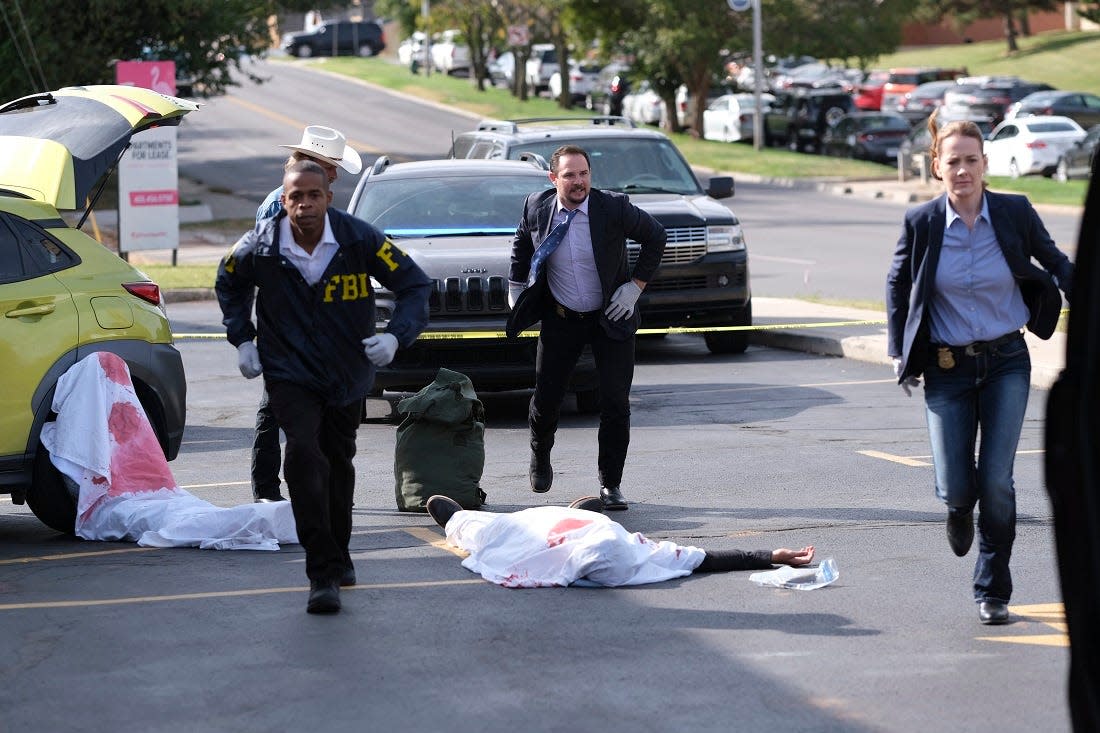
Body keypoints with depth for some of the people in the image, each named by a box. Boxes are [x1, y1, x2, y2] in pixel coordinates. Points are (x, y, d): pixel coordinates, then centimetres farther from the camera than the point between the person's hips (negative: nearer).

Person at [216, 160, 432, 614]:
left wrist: (396, 336, -21)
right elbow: (229, 284, 12)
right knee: (304, 455, -23)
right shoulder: (260, 247, -12)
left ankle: (337, 556, 40)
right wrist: (242, 339, 4)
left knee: (338, 465, 17)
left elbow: (414, 283, -6)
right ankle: (323, 574, -22)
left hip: (347, 374, 2)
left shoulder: (359, 239, -15)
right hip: (289, 375, -2)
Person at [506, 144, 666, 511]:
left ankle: (610, 484, 8)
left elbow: (656, 237, -2)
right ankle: (540, 456, 37)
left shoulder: (614, 208, -17)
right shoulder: (536, 207, -9)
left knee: (615, 404, -4)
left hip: (611, 318, -2)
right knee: (546, 398, 5)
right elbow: (521, 244, 13)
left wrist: (636, 285, -7)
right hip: (560, 319, 2)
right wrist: (515, 286, 9)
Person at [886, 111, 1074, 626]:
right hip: (947, 369, 0)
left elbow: (1056, 264, 10)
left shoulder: (1015, 213, -7)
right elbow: (897, 284, 9)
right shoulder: (921, 223, -7)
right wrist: (900, 353, 8)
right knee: (954, 488, -2)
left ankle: (993, 591, 10)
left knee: (996, 482, -7)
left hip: (1006, 363, 0)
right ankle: (960, 508, 38)